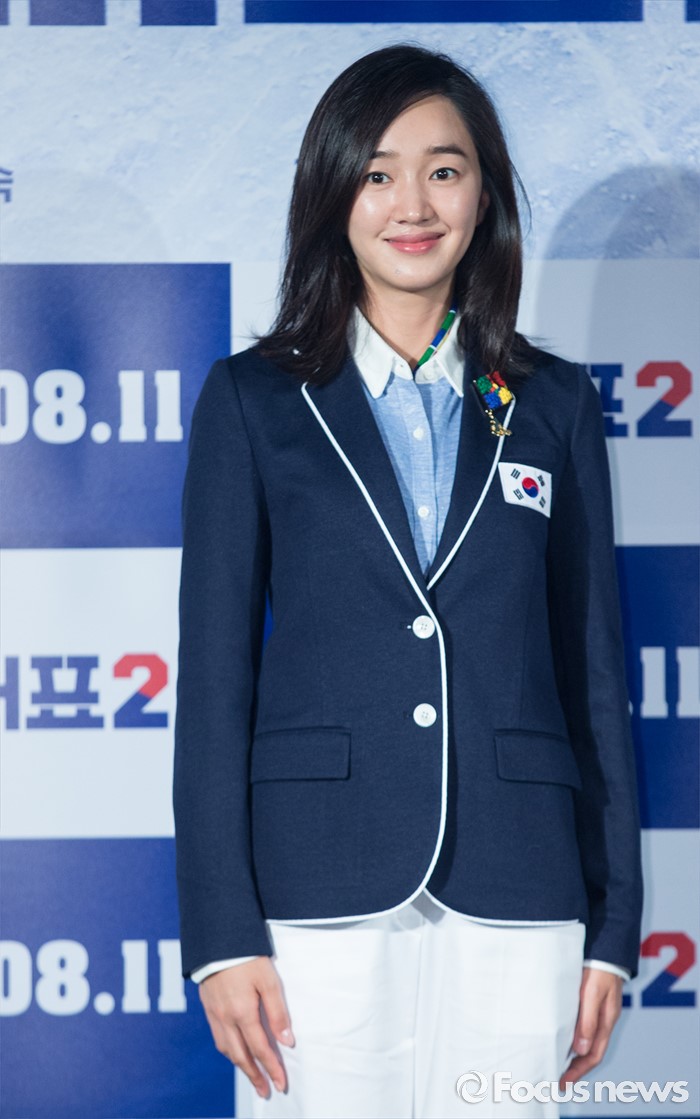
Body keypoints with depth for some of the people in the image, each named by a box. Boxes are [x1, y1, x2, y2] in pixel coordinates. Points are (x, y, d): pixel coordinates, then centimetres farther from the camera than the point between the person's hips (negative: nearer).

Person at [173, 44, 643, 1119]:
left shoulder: (553, 406, 10)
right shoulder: (253, 400, 5)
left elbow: (595, 667, 11)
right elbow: (214, 672, 2)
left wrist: (614, 925, 6)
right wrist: (222, 934, -5)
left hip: (514, 900, 2)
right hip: (322, 892, -1)